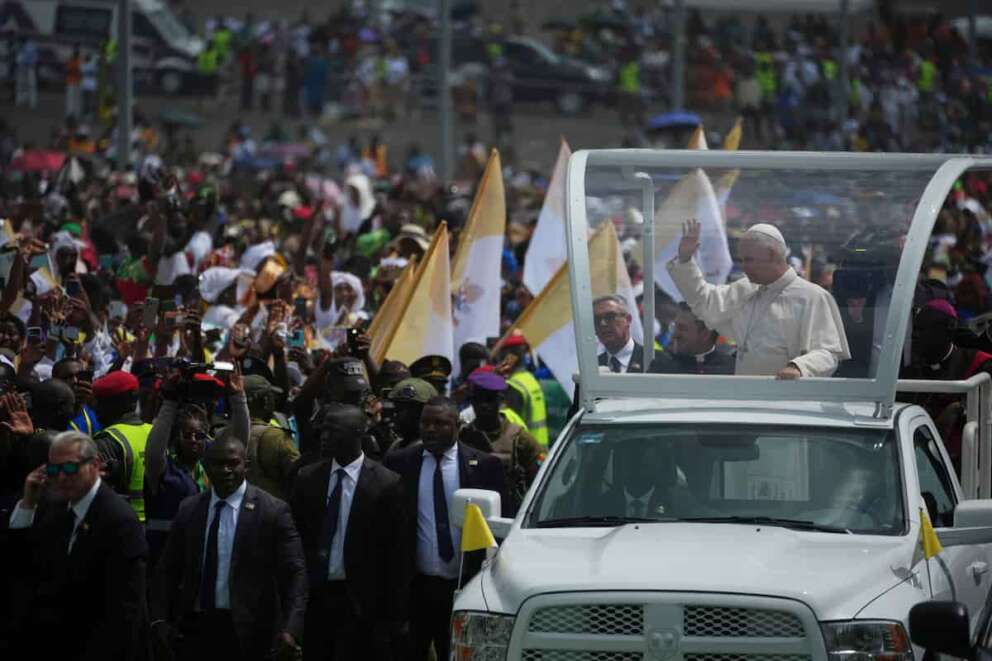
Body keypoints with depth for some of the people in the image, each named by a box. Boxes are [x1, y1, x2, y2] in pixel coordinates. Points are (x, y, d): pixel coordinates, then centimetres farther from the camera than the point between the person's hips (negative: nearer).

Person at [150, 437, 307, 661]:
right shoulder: (188, 510, 8)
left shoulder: (273, 511, -4)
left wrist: (290, 630, -22)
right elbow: (168, 571, 11)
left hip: (246, 633, -3)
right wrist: (159, 620, -2)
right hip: (195, 627, 3)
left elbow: (294, 574, -9)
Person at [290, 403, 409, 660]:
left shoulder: (385, 484, -6)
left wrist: (393, 616, -7)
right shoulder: (307, 479, 6)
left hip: (359, 600, -4)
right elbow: (295, 539, 11)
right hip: (313, 595, 4)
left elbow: (396, 553, -5)